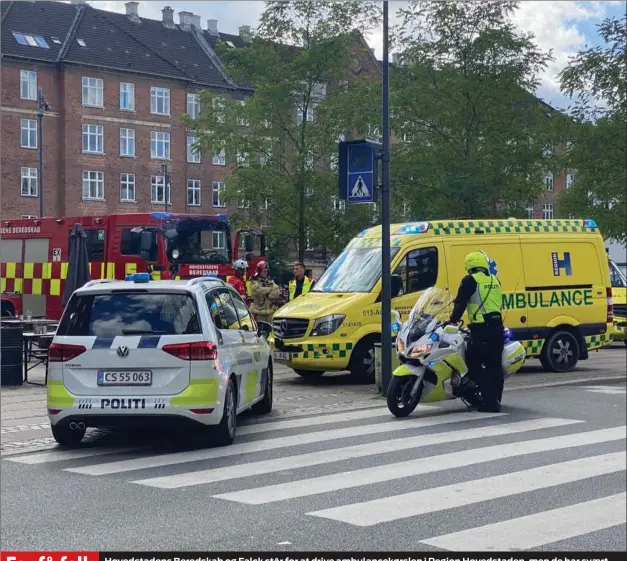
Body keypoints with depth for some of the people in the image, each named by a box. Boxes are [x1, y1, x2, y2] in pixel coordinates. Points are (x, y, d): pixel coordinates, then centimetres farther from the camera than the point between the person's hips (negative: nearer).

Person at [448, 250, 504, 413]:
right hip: (497, 326, 7)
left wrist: (453, 320, 1)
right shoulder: (494, 281, 15)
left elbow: (460, 303, -7)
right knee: (494, 365, 14)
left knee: (474, 365, -1)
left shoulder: (470, 281, -4)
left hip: (481, 329, -7)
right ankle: (496, 400, 18)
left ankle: (490, 401, -7)